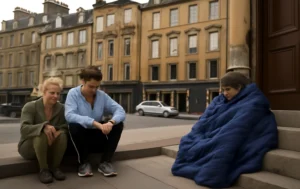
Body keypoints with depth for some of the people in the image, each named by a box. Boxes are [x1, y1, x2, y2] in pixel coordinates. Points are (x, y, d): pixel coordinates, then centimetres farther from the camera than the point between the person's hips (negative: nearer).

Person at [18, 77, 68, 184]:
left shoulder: (61, 108, -4)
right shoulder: (30, 107, -14)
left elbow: (65, 128, -11)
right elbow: (24, 129, -28)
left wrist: (58, 133, -36)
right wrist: (43, 127, -47)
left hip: (50, 148, 3)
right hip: (28, 147, -3)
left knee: (62, 134, -28)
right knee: (42, 134, -35)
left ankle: (55, 167, -14)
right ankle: (43, 170, -21)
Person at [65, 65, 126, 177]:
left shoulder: (102, 95, -3)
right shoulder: (73, 93, -11)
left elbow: (120, 111, -12)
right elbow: (69, 115, -29)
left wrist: (111, 122, -35)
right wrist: (95, 123, -41)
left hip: (98, 137, 3)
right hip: (81, 137, -3)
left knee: (118, 124, -18)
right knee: (74, 126, -33)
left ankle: (105, 162, -13)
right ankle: (84, 163, -12)